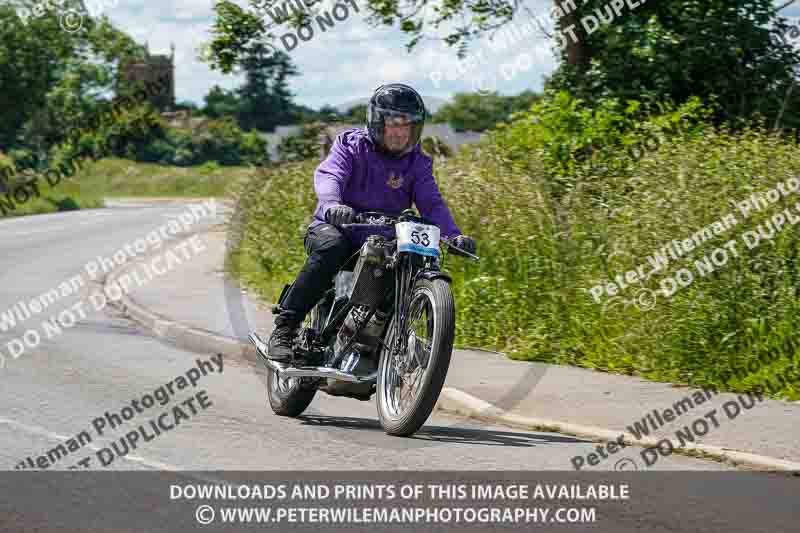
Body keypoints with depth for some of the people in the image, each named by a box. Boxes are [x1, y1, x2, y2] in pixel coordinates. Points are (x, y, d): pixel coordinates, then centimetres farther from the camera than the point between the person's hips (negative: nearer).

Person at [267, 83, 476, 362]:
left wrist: (454, 235, -27)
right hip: (336, 227, -4)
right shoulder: (351, 145, -3)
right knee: (331, 248, -36)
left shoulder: (417, 163, 6)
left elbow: (431, 203, -6)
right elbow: (328, 175, -21)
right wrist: (331, 204, -45)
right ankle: (284, 329, -31)